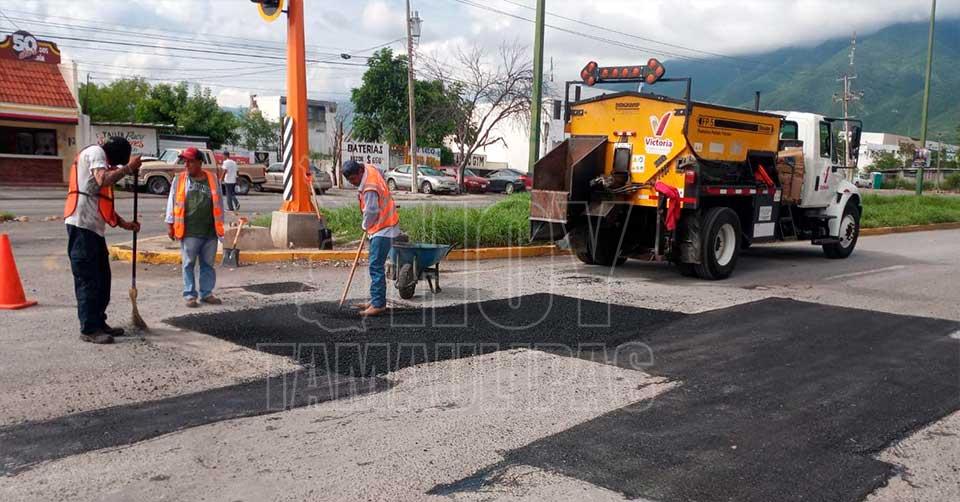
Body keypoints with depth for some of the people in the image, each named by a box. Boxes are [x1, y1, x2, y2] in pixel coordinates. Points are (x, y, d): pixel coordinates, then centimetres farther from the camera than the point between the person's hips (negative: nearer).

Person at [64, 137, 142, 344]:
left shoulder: (101, 160, 26)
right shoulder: (96, 152, -4)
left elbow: (103, 202, 26)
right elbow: (103, 180, -24)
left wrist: (123, 223, 19)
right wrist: (128, 168, -13)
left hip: (94, 226, 10)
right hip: (82, 225, -10)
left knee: (102, 278, 14)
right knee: (88, 279, -6)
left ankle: (99, 323, 22)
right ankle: (89, 329, -1)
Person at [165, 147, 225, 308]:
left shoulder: (212, 179, 6)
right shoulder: (179, 179, 3)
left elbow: (219, 203, 11)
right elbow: (172, 202, 5)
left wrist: (220, 226, 11)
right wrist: (170, 225, 2)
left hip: (210, 232, 2)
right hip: (189, 232, -2)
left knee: (208, 264, 9)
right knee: (189, 264, 3)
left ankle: (207, 293, 20)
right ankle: (189, 295, 11)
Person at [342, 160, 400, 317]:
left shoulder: (369, 188, -25)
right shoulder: (369, 168, 5)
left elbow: (371, 212, -23)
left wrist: (365, 226, 0)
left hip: (382, 229, -10)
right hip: (381, 227, 10)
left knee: (376, 267, -12)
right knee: (376, 266, 14)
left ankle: (378, 304, -10)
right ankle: (376, 300, 21)